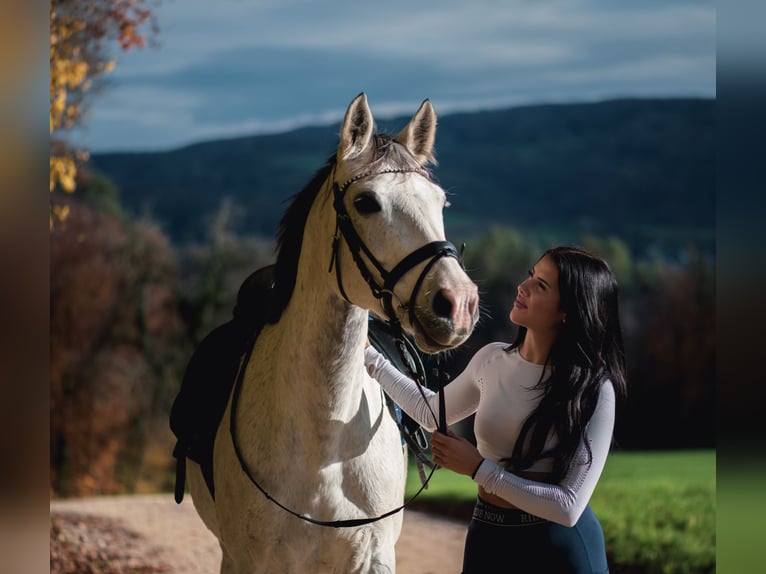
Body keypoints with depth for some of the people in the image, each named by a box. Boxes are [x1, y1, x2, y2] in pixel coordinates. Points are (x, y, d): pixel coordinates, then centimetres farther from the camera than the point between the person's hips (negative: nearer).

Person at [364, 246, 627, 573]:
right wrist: (368, 355, 15)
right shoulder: (493, 360, -2)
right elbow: (431, 413, 18)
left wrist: (477, 467, -22)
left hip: (558, 546, -5)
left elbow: (568, 507, -23)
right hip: (488, 537, 5)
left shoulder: (593, 389, -19)